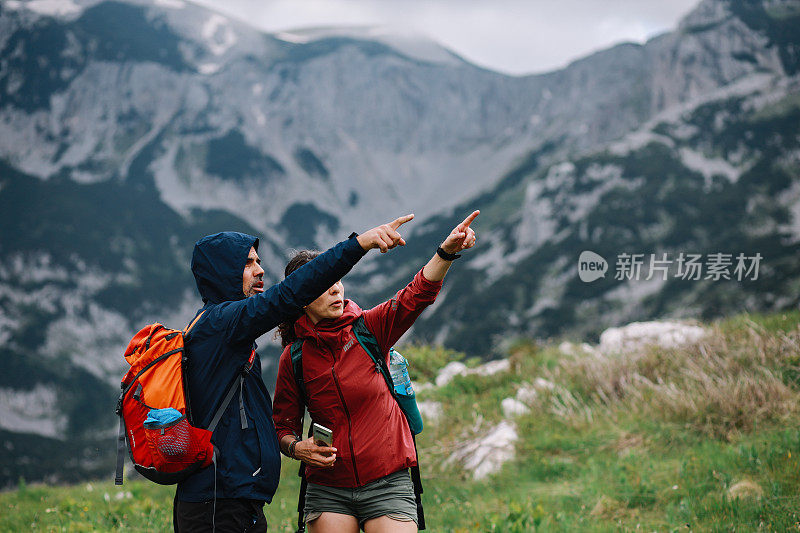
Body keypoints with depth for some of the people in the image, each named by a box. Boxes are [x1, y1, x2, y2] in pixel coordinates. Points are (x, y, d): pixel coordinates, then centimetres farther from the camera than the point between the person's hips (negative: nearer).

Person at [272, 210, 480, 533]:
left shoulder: (369, 328, 1)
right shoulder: (294, 357, 2)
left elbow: (417, 295, -14)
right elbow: (284, 427, 9)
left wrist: (447, 251, -29)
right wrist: (296, 448, -13)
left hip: (387, 484, 0)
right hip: (328, 490, 0)